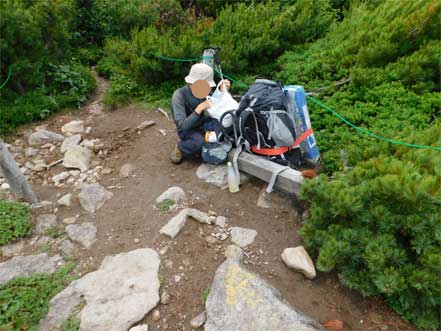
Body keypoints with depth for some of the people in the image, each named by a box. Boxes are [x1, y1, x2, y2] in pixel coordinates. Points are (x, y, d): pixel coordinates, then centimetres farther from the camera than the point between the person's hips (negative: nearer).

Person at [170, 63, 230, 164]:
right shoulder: (179, 95, -24)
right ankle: (180, 148, -2)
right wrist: (200, 108, -40)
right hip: (188, 129, -5)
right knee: (199, 142, -36)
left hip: (204, 124, 5)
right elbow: (182, 126, -32)